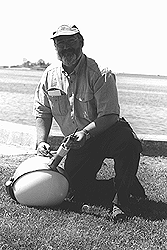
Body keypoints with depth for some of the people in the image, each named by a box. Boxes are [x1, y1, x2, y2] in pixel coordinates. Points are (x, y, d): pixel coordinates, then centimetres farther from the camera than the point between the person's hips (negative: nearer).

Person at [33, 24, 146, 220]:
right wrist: (41, 141, -7)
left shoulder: (99, 73, -16)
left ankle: (121, 199, -17)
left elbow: (109, 115, -21)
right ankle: (128, 186, 9)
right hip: (78, 145, 5)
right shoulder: (50, 75, 1)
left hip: (107, 133, -5)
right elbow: (42, 112, 9)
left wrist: (86, 132, -35)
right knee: (76, 188, -10)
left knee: (127, 142, -38)